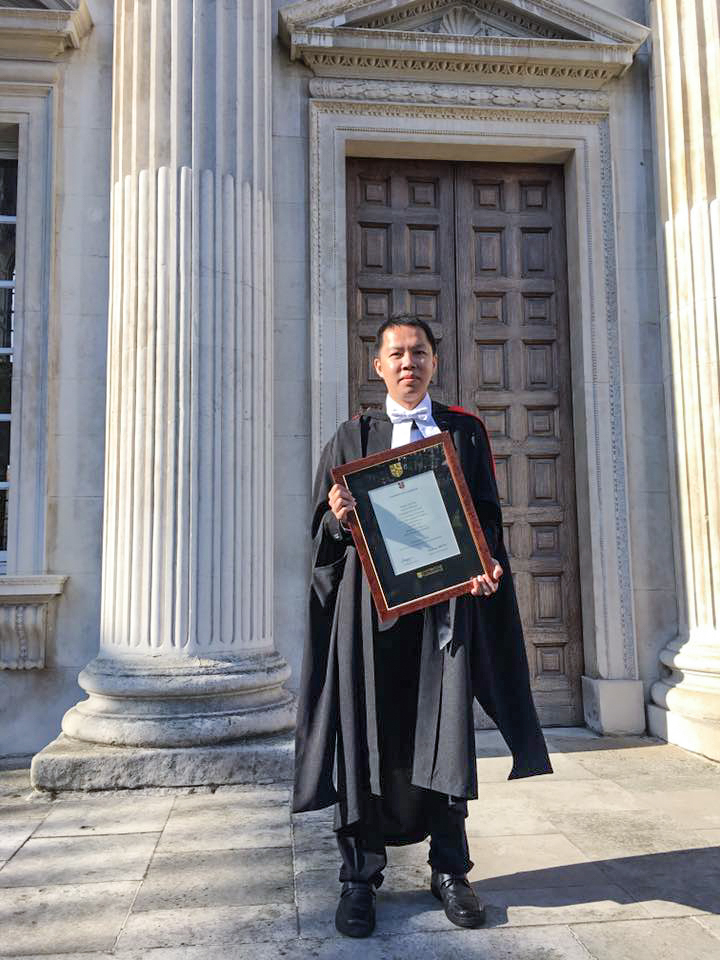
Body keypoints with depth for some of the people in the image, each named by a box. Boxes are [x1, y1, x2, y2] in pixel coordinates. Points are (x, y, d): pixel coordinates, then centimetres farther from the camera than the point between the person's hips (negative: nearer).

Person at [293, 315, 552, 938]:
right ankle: (360, 876, 14)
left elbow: (488, 513, 8)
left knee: (445, 731, 4)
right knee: (368, 734, 2)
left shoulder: (465, 431, 11)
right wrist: (337, 515, -16)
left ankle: (450, 870, 19)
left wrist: (487, 566, -11)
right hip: (370, 601, 0)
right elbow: (323, 522, 7)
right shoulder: (354, 436, 10)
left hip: (445, 598, 1)